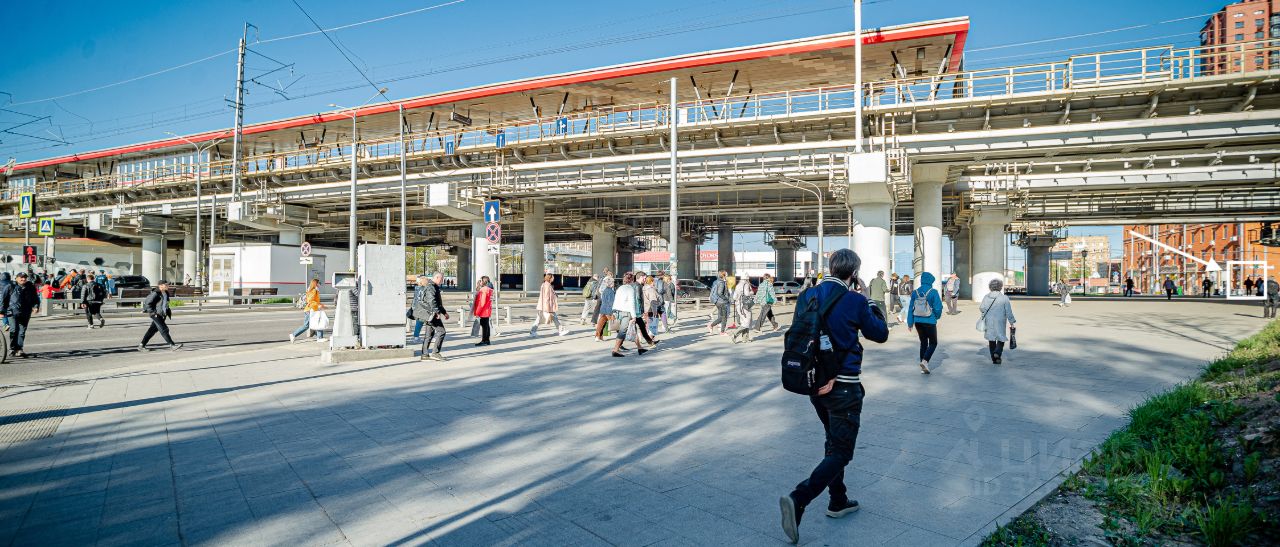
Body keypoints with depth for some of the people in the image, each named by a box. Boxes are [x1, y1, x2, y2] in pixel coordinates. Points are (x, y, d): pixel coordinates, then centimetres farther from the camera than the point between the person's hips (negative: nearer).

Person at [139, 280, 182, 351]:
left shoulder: (165, 293, 11)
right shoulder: (155, 294, -15)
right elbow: (147, 303, -15)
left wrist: (169, 311, 14)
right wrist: (152, 312, -16)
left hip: (162, 315, 9)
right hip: (156, 315, -9)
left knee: (152, 330, 14)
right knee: (164, 330, -10)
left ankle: (141, 345, 24)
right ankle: (172, 345, -11)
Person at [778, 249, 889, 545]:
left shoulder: (806, 296, 1)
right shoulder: (855, 301, -14)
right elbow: (880, 335, 1)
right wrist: (876, 308, 17)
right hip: (844, 386, -6)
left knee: (834, 441, 24)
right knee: (840, 452, 0)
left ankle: (838, 501, 34)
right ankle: (798, 499, -16)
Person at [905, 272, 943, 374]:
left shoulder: (915, 292, 0)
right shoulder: (933, 292, -12)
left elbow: (910, 308, 2)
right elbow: (938, 308, -10)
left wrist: (910, 323, 8)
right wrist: (937, 317, 11)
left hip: (918, 322, 4)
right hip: (930, 322, -4)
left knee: (923, 343, 16)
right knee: (933, 343, 10)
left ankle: (923, 368, 16)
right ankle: (925, 361, -12)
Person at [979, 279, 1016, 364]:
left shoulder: (986, 297, -3)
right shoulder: (1004, 298, -8)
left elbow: (981, 308, -2)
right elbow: (1009, 312, -8)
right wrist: (1011, 323, -1)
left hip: (989, 322, 2)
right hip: (1000, 322, -2)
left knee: (991, 340, 11)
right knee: (1001, 339, 12)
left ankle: (994, 359, 15)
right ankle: (997, 353, -12)